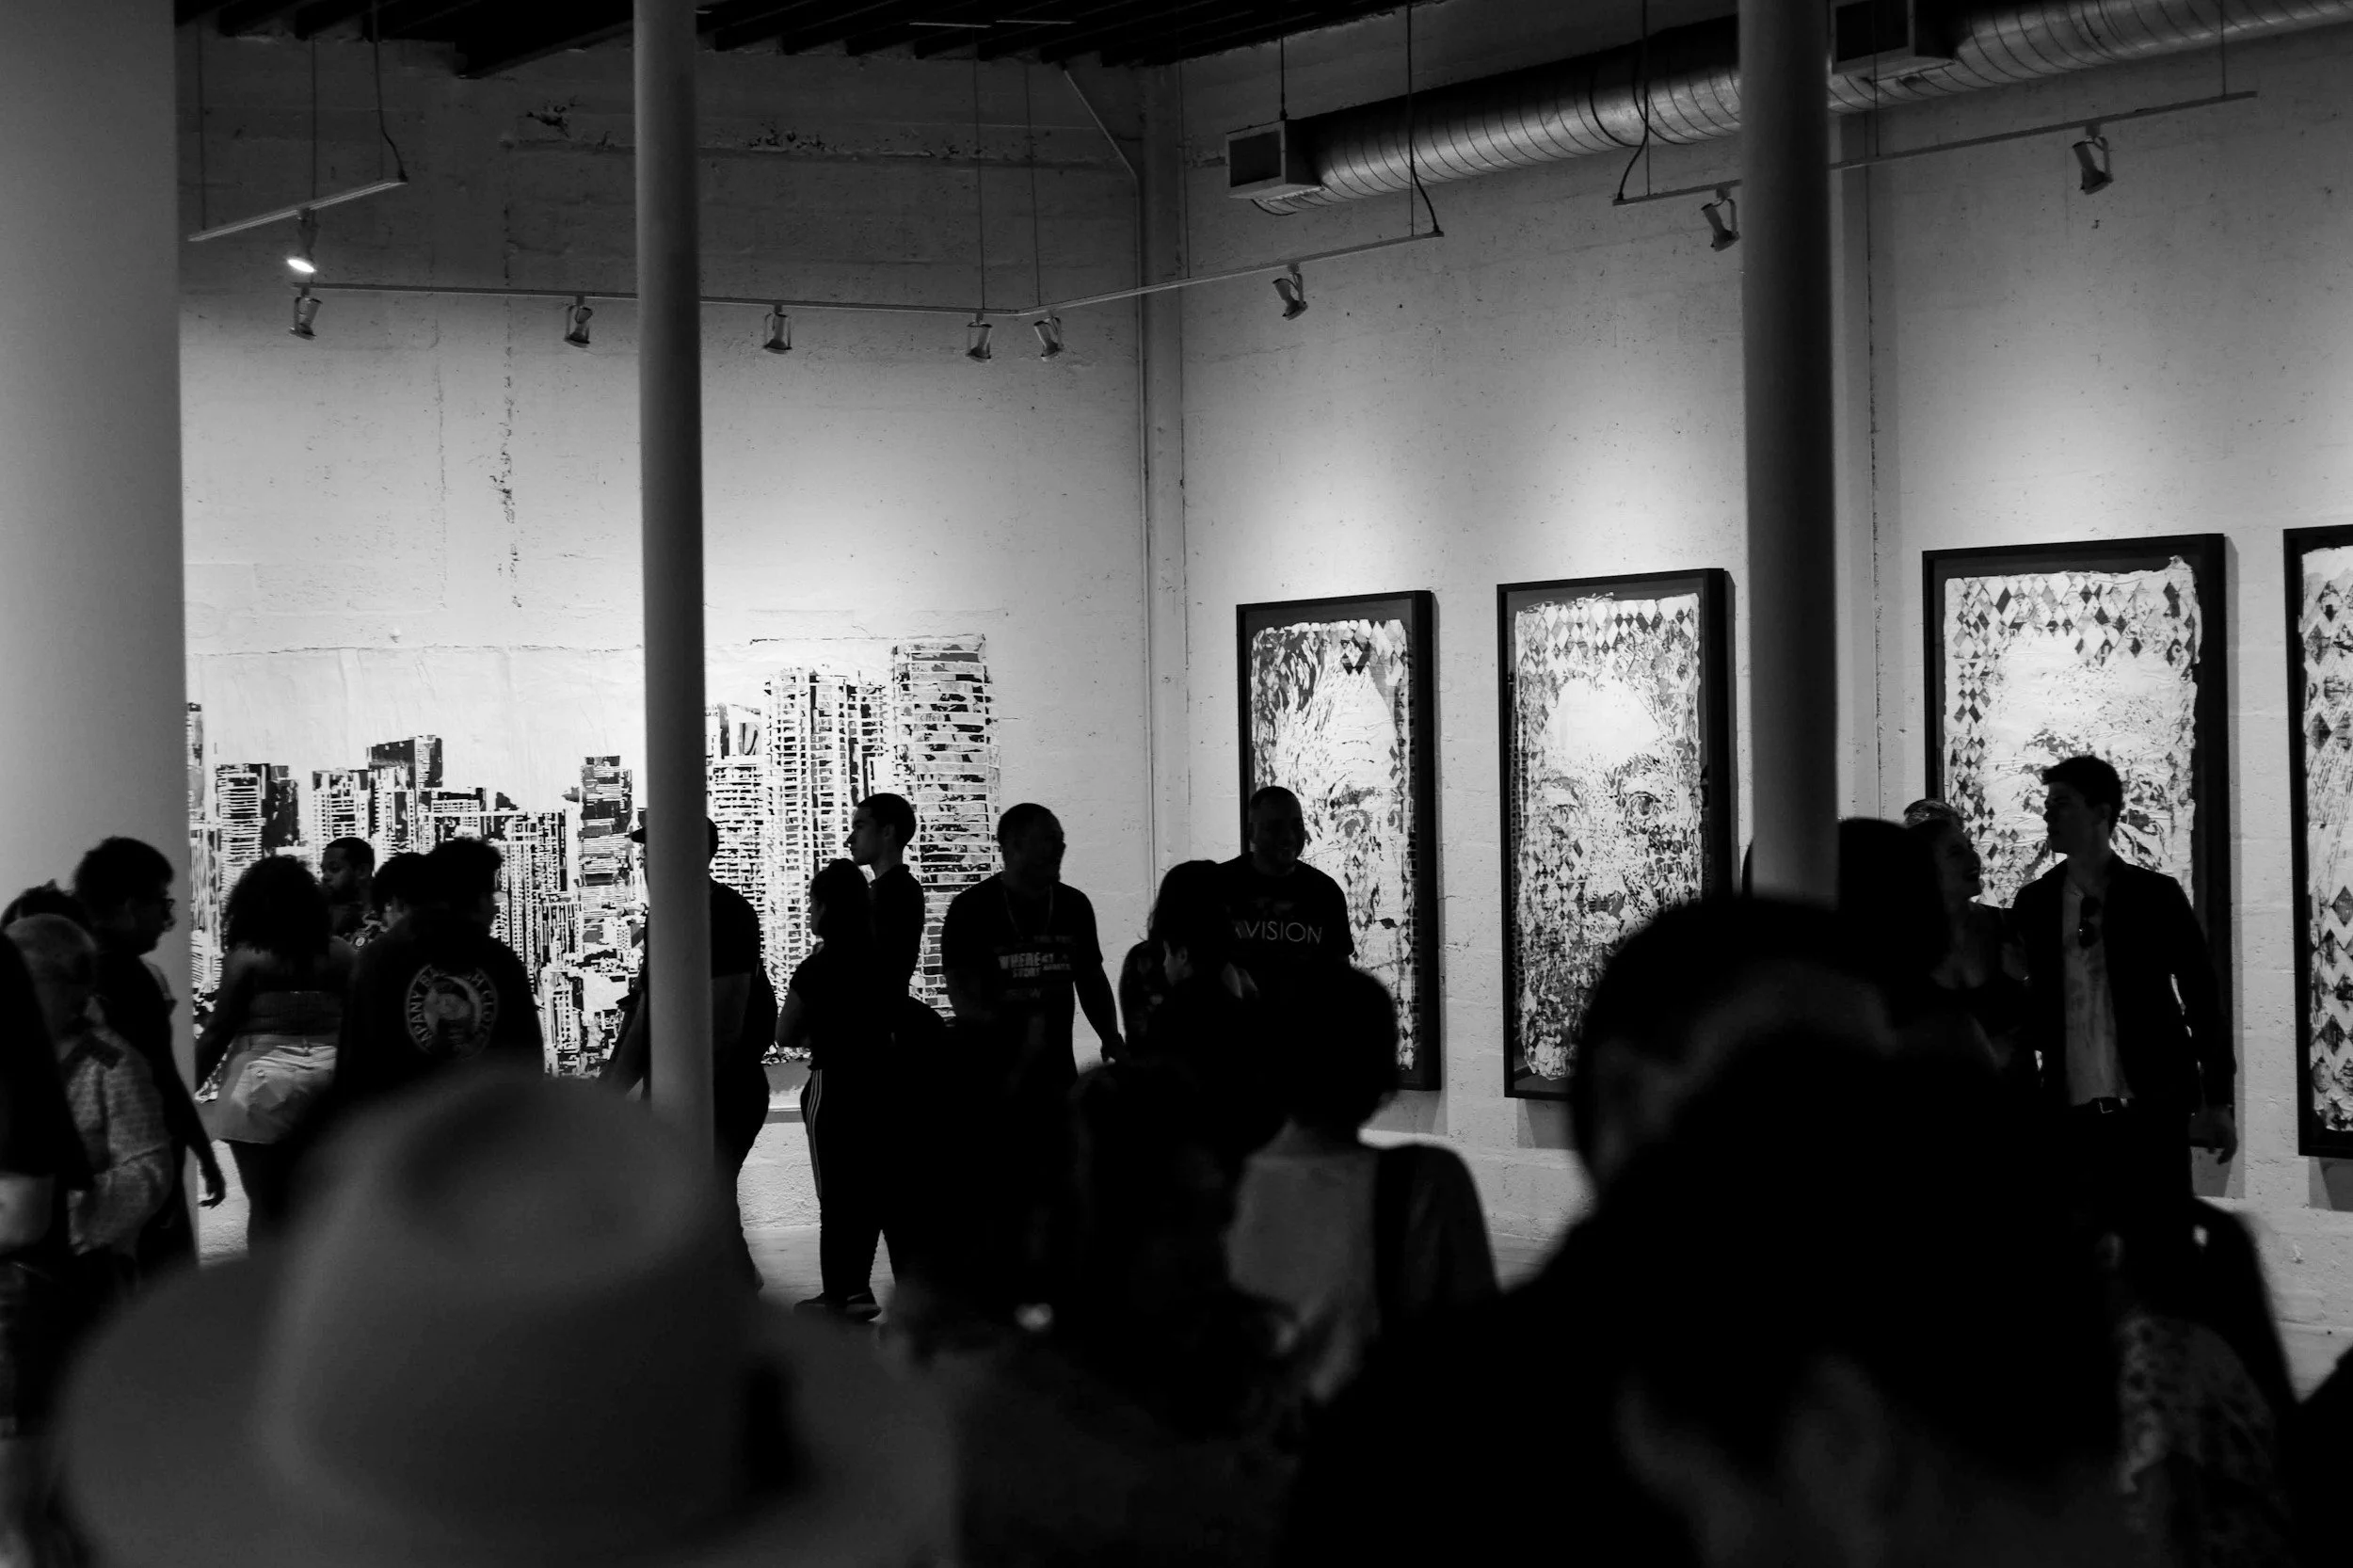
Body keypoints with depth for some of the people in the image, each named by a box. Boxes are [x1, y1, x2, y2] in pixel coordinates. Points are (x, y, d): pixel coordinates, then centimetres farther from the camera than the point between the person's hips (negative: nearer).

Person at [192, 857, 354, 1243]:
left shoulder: (245, 957, -7)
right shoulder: (339, 953, 2)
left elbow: (217, 1032, -5)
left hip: (263, 1087, -4)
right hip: (328, 1081, 4)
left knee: (266, 1205, 1)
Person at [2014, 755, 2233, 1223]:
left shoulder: (2155, 896, 0)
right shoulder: (2034, 903, 8)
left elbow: (2201, 997, 2)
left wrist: (2217, 1102, -1)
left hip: (2152, 1110, -2)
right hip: (2073, 1115, 2)